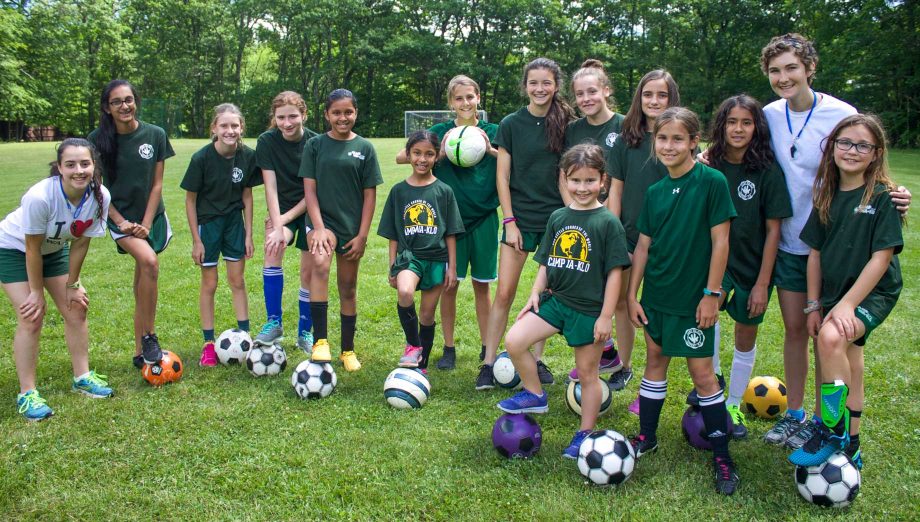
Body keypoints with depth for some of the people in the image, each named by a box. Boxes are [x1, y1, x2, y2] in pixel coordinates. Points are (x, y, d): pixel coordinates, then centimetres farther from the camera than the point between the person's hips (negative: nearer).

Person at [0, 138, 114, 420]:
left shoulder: (100, 196, -24)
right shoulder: (40, 197, -38)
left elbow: (80, 243, -11)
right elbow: (32, 249, -26)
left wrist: (72, 285, -5)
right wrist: (36, 292, -17)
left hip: (54, 249, 5)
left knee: (76, 310, 2)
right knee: (31, 318, -13)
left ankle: (82, 377, 19)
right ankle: (27, 394, -2)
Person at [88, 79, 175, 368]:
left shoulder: (155, 135, -6)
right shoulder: (98, 140, -9)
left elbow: (157, 183, -3)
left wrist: (146, 224, -9)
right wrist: (120, 222, -11)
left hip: (151, 215, 2)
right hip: (120, 217, -2)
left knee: (142, 281, 6)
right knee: (149, 261, -28)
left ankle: (140, 353, 18)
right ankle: (149, 337, -13)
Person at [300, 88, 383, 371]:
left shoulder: (364, 148, 2)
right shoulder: (315, 144, 1)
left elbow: (370, 194, 2)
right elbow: (309, 188, -2)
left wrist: (362, 235, -3)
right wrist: (318, 228, -13)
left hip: (351, 225, 2)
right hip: (321, 219, -1)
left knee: (348, 287, 10)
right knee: (320, 263, -30)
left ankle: (348, 350, 25)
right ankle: (320, 340, -27)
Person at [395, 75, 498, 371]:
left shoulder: (492, 132, 4)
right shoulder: (441, 132, 2)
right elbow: (401, 157, -4)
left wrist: (491, 151, -18)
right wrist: (440, 153, -15)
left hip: (483, 217, 1)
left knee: (482, 284, 8)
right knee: (449, 284, 2)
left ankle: (487, 347, 20)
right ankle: (449, 349, 16)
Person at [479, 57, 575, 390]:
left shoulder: (566, 125, 3)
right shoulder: (511, 123, 0)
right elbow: (502, 175, -1)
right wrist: (509, 221, -7)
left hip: (557, 218, 1)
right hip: (520, 219, -1)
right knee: (504, 293, -4)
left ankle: (537, 360, 20)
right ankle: (489, 363, 5)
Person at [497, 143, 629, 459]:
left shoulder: (608, 223, -10)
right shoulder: (558, 218, 5)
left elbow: (615, 272, -10)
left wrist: (606, 316, -12)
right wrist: (536, 293, 3)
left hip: (589, 310, -5)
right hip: (555, 300, 5)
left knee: (587, 372, 8)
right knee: (513, 341, -9)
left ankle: (586, 433, 25)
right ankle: (535, 395, 13)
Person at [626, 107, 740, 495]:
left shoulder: (711, 182, -11)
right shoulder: (655, 191, 4)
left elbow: (720, 241, -12)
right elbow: (643, 247, 8)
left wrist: (712, 293, -13)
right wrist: (632, 295, 7)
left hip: (693, 297, -5)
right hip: (656, 294, 5)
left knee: (702, 372, 0)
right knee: (655, 361, 15)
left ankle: (721, 455, 13)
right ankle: (647, 437, 29)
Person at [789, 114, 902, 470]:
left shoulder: (883, 197, -12)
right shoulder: (827, 196, 5)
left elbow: (881, 257, -16)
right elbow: (815, 252, 7)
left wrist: (846, 304, -21)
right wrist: (813, 305, 3)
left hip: (873, 293, -6)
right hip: (834, 293, 6)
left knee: (831, 336, -32)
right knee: (850, 372, 15)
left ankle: (832, 431, -17)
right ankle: (850, 447, 31)